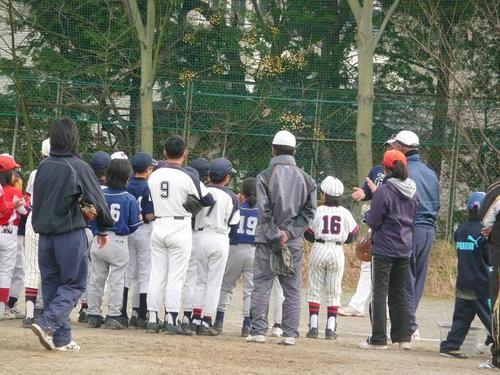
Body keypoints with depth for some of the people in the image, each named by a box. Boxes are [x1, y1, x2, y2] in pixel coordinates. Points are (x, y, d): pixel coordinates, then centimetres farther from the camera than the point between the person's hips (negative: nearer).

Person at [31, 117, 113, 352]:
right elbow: (97, 199, -6)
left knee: (51, 284, 11)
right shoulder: (79, 167, -10)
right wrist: (103, 228, 7)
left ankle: (61, 339, 10)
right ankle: (47, 323, -19)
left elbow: (36, 200, 11)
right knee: (74, 284, 1)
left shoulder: (43, 167, 4)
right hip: (71, 232, -5)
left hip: (44, 233, 5)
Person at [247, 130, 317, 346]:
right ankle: (290, 333, 3)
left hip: (268, 239, -3)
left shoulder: (265, 176, -4)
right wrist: (289, 233, -5)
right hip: (294, 241, 3)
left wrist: (275, 236, -11)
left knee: (262, 285, 1)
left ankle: (258, 331, -5)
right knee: (292, 288, 7)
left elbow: (264, 211, -12)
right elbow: (309, 211, 1)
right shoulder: (305, 178, 6)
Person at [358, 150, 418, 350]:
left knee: (380, 292, -2)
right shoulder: (412, 192, 6)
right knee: (399, 292, 15)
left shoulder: (384, 191, -15)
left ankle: (378, 339, -4)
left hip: (384, 249, -6)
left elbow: (374, 221, -13)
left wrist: (367, 214, 9)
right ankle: (404, 337, 15)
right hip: (405, 248, 6)